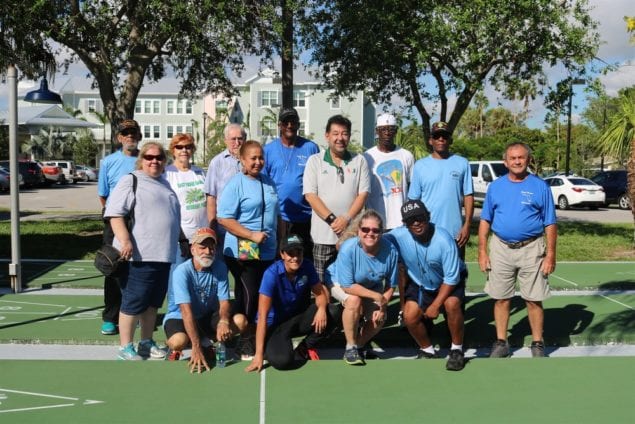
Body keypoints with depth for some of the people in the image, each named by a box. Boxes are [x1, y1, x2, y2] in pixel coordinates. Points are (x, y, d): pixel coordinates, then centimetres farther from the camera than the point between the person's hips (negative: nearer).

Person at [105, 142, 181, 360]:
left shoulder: (165, 183, 20)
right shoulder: (130, 181, -3)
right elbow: (115, 213, -12)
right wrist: (125, 240, -23)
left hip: (164, 255, 7)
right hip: (139, 255, -7)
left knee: (153, 302, 14)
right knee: (134, 302, -3)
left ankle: (146, 343, 24)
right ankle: (126, 348, 5)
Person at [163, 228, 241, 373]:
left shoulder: (220, 267, -9)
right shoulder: (182, 272, -24)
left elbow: (224, 301, -12)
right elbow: (186, 311, -31)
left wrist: (223, 321, -37)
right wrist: (196, 347, -38)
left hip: (207, 317, 5)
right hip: (179, 318, -5)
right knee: (178, 341, -37)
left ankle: (206, 343, 3)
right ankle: (176, 349, 1)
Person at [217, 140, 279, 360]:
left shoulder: (269, 182, 12)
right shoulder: (235, 185, -9)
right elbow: (224, 219, -16)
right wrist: (252, 235, -20)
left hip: (267, 252, 7)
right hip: (242, 252, -7)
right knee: (248, 297, -3)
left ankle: (255, 339, 23)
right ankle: (245, 344, 10)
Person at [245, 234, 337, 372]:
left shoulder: (306, 267, -11)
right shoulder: (272, 274, -25)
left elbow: (320, 293, -1)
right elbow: (263, 315, -28)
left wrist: (321, 308, -28)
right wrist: (259, 354, -31)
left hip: (298, 318, 5)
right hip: (275, 324, -5)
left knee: (331, 312, -20)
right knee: (281, 360, -32)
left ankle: (304, 348, 1)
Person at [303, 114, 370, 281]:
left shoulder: (359, 161, 8)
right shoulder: (315, 161, 3)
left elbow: (363, 194, 2)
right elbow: (310, 195, -4)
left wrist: (347, 219, -12)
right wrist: (331, 219, -14)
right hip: (323, 235, -1)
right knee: (322, 284, 4)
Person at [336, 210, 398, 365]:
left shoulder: (390, 250, -25)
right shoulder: (348, 249, -34)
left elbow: (390, 285, -12)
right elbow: (348, 286, -30)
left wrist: (382, 307, -25)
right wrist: (377, 296, -32)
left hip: (371, 287, 4)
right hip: (340, 284, -4)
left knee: (380, 318, -16)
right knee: (354, 301, -33)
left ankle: (358, 346, 14)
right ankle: (350, 348, -15)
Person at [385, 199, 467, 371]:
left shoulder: (444, 240, -30)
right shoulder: (398, 236, -24)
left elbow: (451, 278, -22)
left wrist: (435, 305, -19)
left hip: (449, 282, -3)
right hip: (419, 283, 3)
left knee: (451, 304, -31)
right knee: (410, 315, -17)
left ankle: (457, 350, -10)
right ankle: (427, 350, 11)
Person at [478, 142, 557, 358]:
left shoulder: (540, 187, 0)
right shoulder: (495, 187, 7)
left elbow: (550, 224, 0)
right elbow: (485, 220, 9)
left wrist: (551, 255, -5)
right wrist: (482, 251, 2)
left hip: (531, 250, -2)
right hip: (501, 249, 2)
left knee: (534, 300, 2)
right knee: (501, 299, 7)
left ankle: (538, 344, 13)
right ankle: (501, 342, 18)